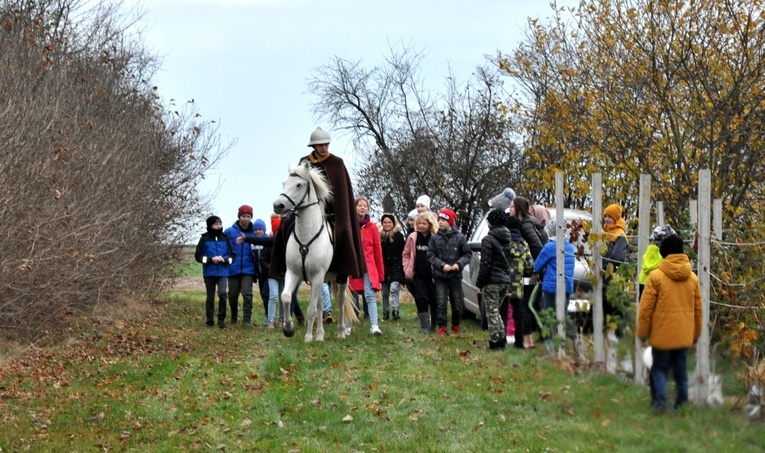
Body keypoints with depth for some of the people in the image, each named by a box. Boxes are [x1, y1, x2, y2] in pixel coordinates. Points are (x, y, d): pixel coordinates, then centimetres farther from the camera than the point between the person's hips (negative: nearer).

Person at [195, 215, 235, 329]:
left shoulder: (225, 238, 4)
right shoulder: (204, 239, -1)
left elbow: (232, 255, 8)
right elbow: (198, 256, 0)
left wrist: (225, 260, -11)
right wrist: (211, 259, -13)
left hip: (223, 272, 0)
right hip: (209, 272, 0)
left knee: (222, 293, -17)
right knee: (210, 297, 7)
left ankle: (221, 319, -7)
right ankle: (210, 320, 15)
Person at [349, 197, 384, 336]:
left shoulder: (372, 227, 5)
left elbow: (378, 249, 6)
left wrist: (380, 272, 5)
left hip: (368, 266, 0)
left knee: (370, 295, -12)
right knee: (351, 298, 5)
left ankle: (374, 326, -21)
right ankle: (347, 327, 15)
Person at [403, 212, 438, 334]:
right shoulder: (413, 238, 5)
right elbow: (406, 255, 13)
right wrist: (408, 270, 4)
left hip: (432, 275, -1)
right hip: (418, 275, 1)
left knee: (434, 300, 6)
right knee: (421, 300, -5)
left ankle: (434, 326, 20)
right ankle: (424, 326, -6)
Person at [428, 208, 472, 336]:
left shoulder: (459, 237, -2)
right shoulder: (435, 238, 0)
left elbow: (467, 254, 2)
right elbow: (431, 255, 0)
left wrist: (459, 264, -14)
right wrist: (442, 265, -14)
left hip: (455, 275, 0)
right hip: (440, 276, 0)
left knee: (457, 304, 7)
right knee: (441, 303, -4)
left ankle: (456, 326, 26)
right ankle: (442, 327, 4)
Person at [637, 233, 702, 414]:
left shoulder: (656, 276, -10)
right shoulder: (692, 277, 4)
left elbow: (646, 308, -9)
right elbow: (698, 309, 11)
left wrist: (642, 334, 0)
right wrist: (695, 335, 20)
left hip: (662, 334, -3)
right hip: (684, 336, 3)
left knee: (660, 368, 7)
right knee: (681, 369, 13)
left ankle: (660, 400, -9)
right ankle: (682, 402, 13)